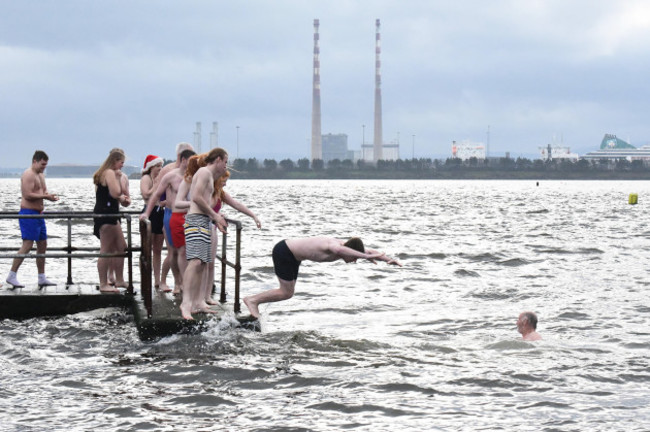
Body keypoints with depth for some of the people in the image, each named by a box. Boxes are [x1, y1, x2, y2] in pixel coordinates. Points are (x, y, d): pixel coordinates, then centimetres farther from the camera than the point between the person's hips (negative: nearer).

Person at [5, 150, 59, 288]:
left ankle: (42, 278, 16)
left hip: (38, 214, 10)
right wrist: (45, 196, -22)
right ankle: (12, 275, -11)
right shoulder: (28, 175, -13)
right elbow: (28, 195, -21)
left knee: (42, 244, 11)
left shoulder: (41, 174, 17)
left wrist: (50, 195, 1)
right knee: (27, 244, -14)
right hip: (28, 213, -10)